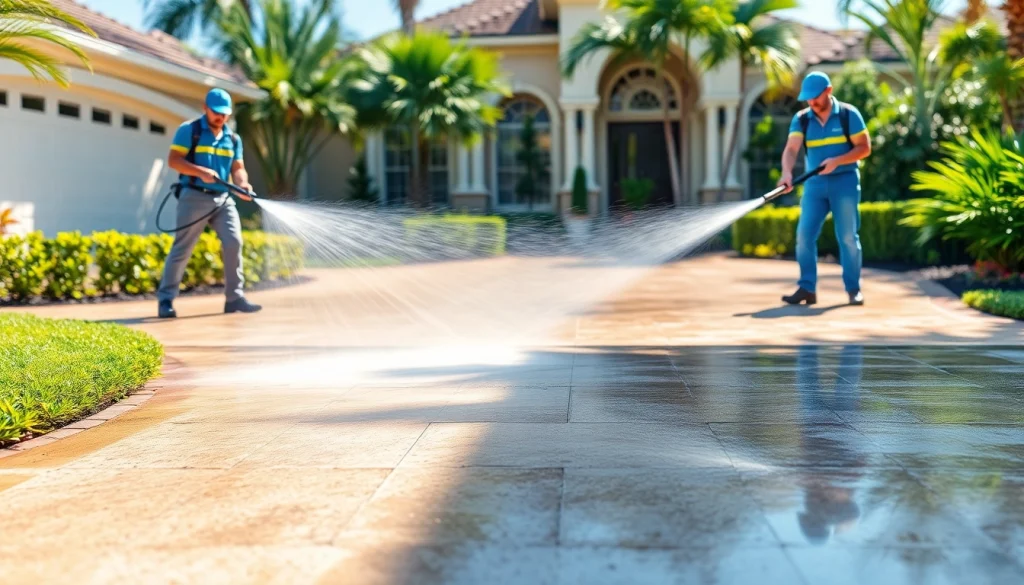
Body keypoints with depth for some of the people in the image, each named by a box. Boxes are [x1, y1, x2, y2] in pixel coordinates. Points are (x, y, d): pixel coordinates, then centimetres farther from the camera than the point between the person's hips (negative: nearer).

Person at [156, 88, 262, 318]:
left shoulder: (233, 139, 14)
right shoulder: (189, 130, -2)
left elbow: (238, 168, 11)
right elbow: (173, 160, -9)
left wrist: (243, 183, -11)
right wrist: (201, 172, -22)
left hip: (223, 198, 5)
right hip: (195, 197, -5)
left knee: (234, 243, -7)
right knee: (182, 248, -2)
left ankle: (234, 297, 1)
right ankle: (165, 299, 6)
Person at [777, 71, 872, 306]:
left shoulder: (849, 114, -3)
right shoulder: (801, 119, 3)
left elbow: (864, 147, -5)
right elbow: (791, 149, -10)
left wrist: (837, 161, -20)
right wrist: (787, 172, -30)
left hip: (844, 181, -3)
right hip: (814, 183, 3)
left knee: (847, 236, -1)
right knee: (804, 234, -5)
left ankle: (853, 289, 9)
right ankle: (807, 288, 1)